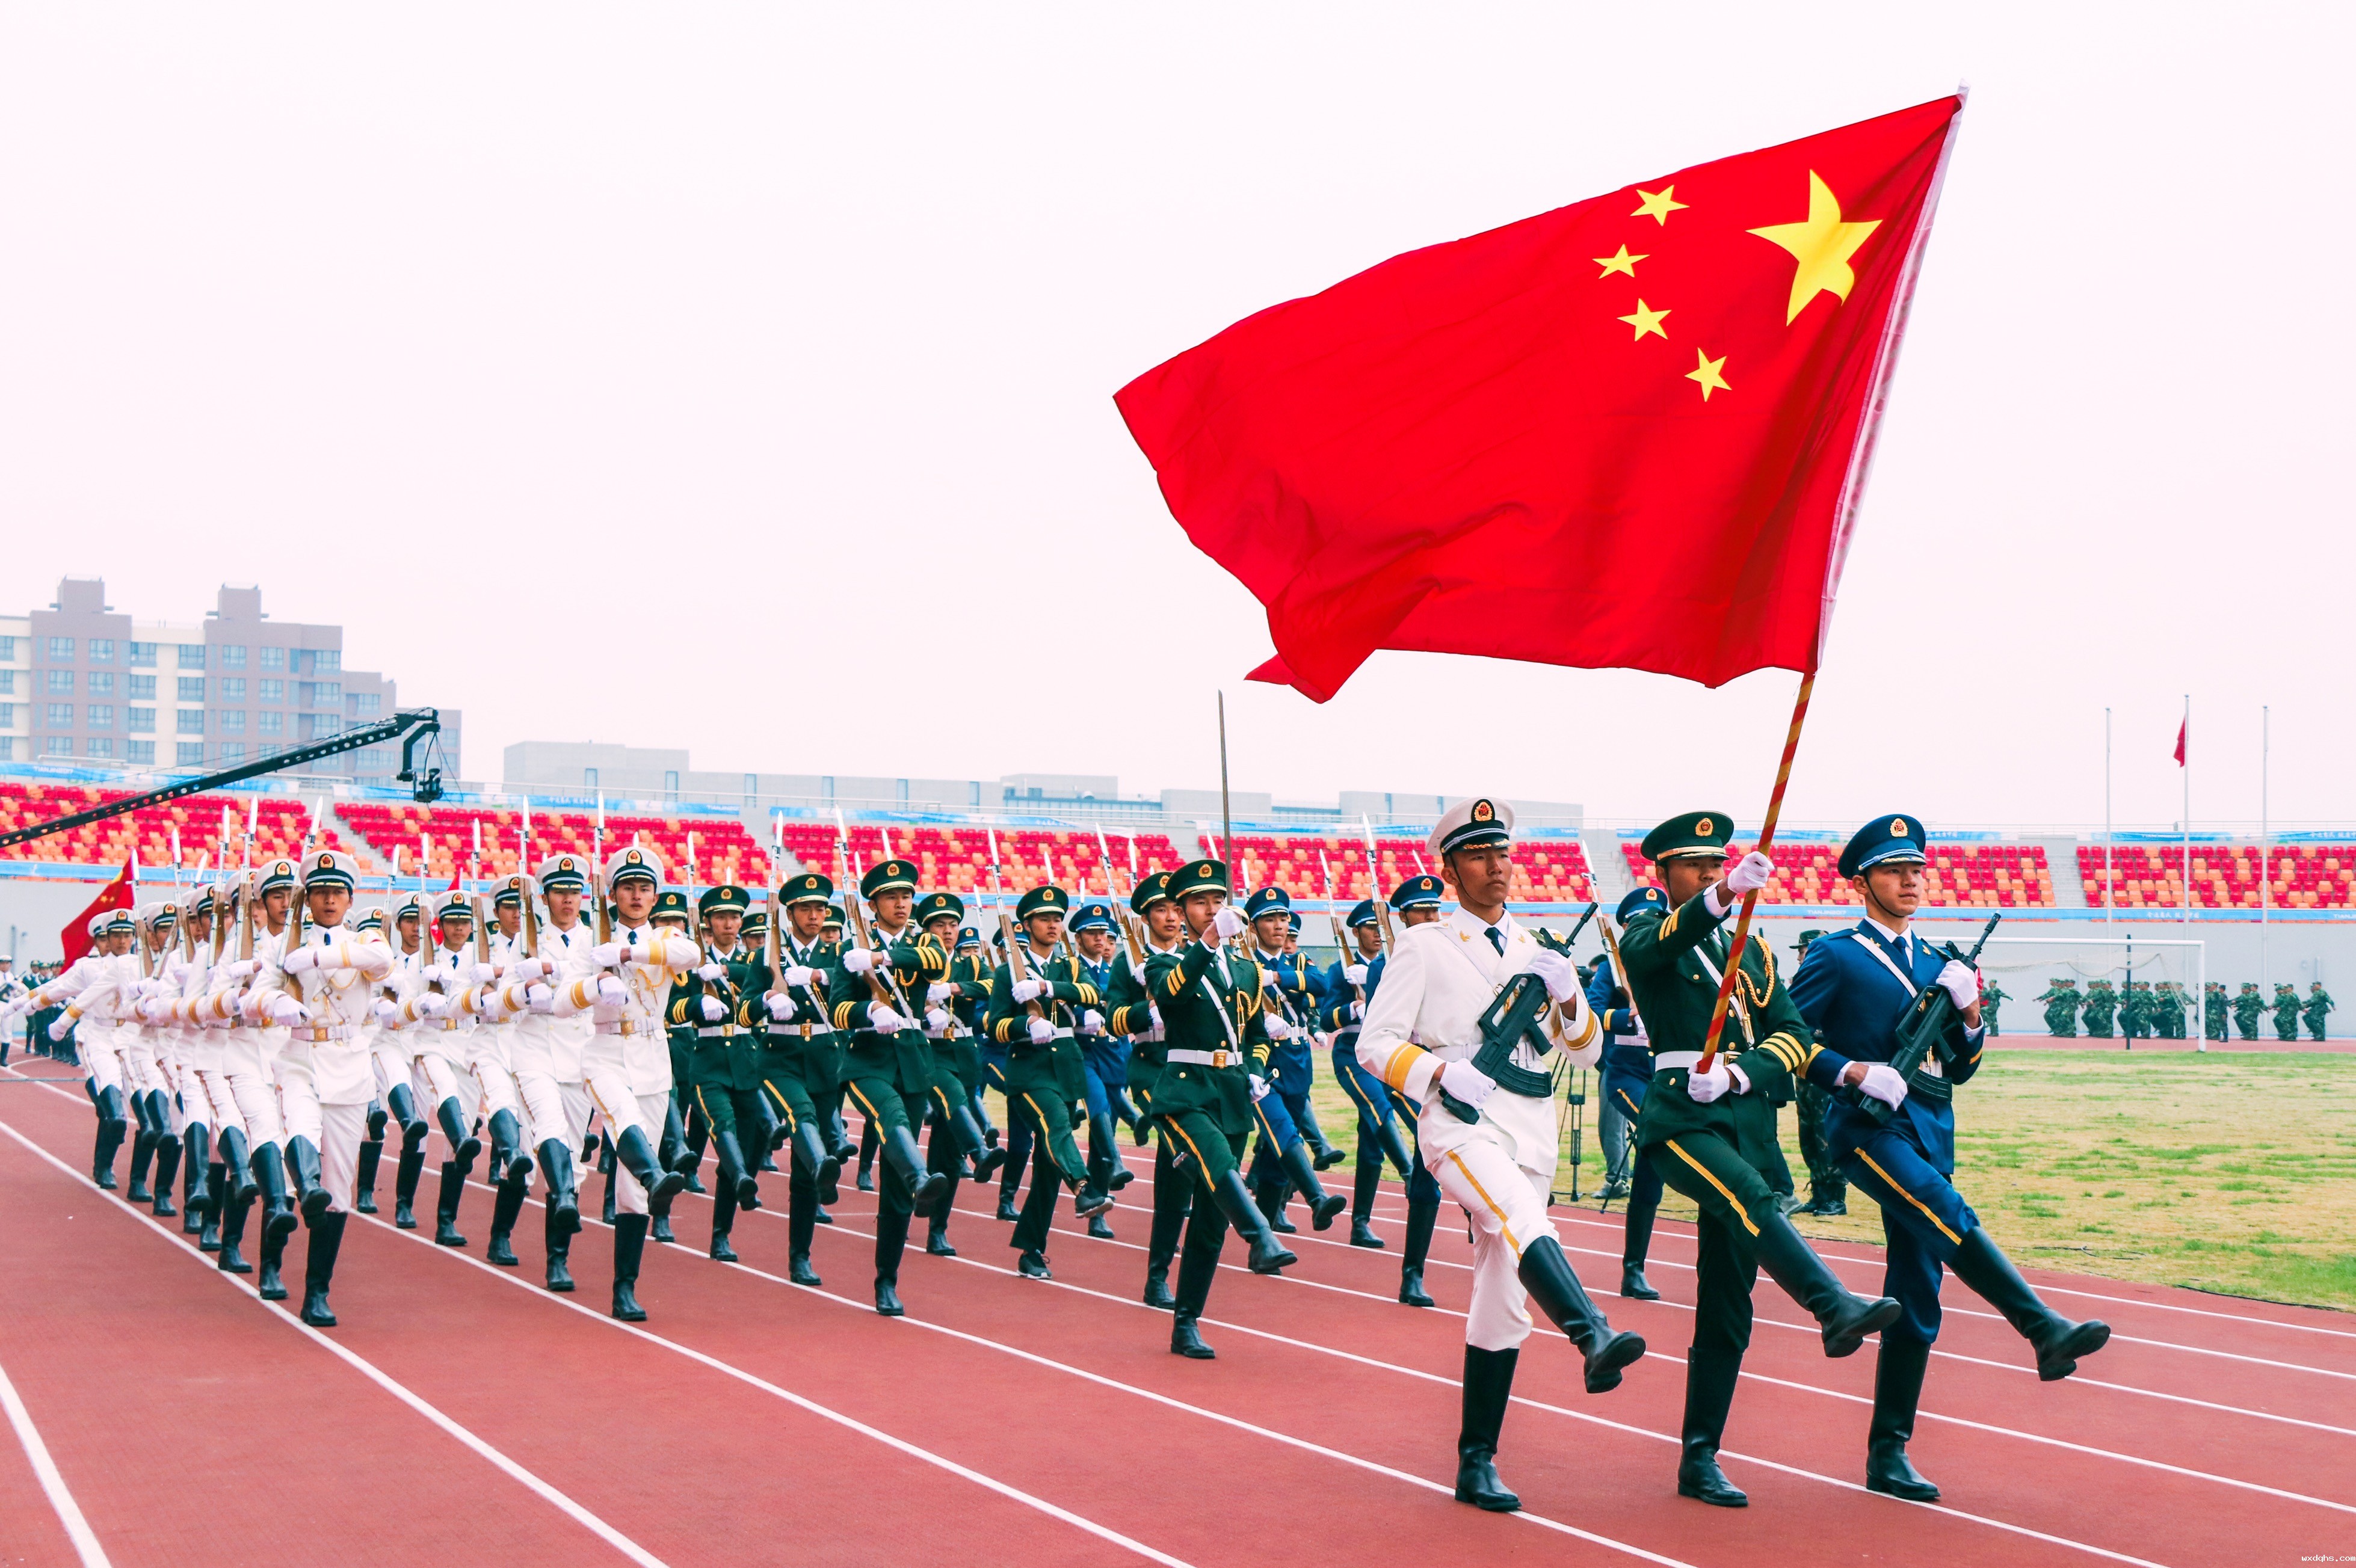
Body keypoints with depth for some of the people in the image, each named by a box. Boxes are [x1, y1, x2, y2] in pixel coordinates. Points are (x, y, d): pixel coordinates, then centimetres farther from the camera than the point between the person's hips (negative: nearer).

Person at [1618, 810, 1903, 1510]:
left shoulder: (1752, 948, 20)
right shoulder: (1646, 934, 5)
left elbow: (1791, 1032, 9)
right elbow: (1662, 942, -21)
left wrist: (1737, 1075, -12)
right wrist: (1721, 898, -40)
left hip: (1747, 1118, 5)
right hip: (1680, 1115, -5)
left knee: (1728, 1303, 3)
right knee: (1749, 1197, -36)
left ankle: (1700, 1460, 7)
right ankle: (1835, 1309, -53)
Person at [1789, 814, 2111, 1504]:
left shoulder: (1936, 965, 20)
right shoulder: (1836, 956, 1)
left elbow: (1957, 1070, 22)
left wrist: (1969, 1016, 3)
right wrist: (1856, 1071, -17)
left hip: (1930, 1133, 6)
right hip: (1868, 1127, -6)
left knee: (1916, 1301, 4)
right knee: (1951, 1219, -32)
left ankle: (1889, 1454, 9)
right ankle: (2047, 1332, -38)